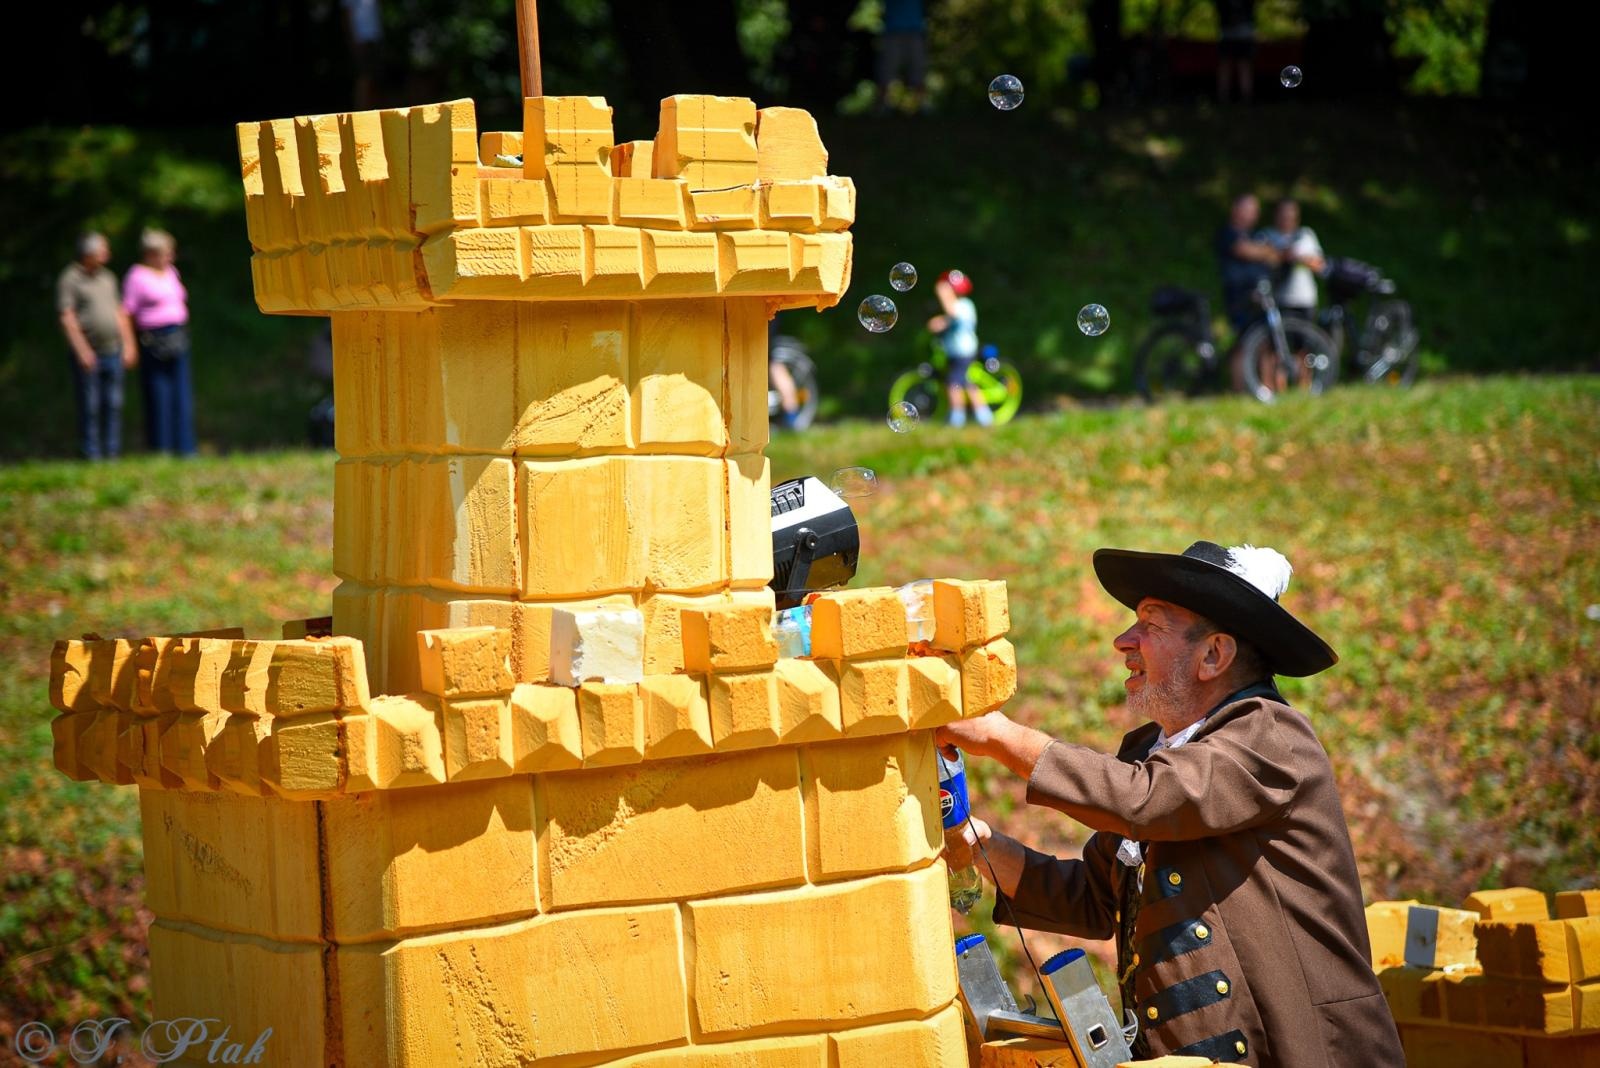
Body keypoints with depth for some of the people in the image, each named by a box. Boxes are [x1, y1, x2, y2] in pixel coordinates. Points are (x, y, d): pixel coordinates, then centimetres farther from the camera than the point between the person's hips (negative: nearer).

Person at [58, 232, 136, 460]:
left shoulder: (107, 277, 13)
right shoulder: (70, 279, -7)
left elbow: (119, 313, 17)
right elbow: (66, 318, -13)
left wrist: (128, 345, 10)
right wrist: (82, 351, -20)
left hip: (113, 352, 6)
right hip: (87, 355, -6)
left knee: (113, 405, 5)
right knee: (90, 407, -3)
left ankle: (112, 454, 10)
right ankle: (91, 455, 1)